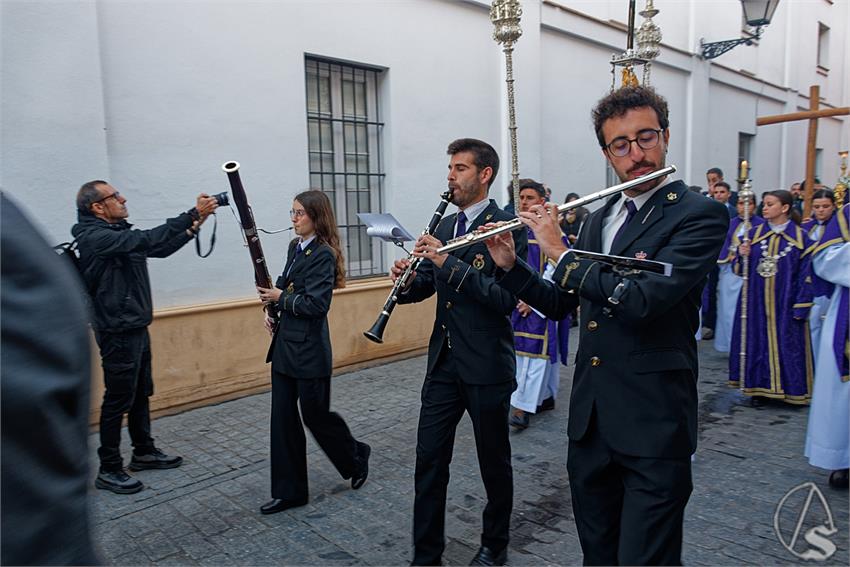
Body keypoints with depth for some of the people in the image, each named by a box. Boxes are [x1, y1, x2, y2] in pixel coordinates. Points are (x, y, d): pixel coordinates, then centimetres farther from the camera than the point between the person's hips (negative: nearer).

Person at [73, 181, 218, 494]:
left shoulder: (120, 234, 11)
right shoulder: (94, 237, -18)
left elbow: (160, 248, 11)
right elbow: (147, 239, -29)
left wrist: (194, 225, -1)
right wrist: (192, 215, -28)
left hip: (136, 327, 9)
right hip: (117, 332, -9)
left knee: (141, 393, 17)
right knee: (118, 400, 0)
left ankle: (144, 452, 31)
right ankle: (109, 470, 13)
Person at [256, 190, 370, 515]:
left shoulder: (323, 254, -15)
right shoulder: (295, 247, 10)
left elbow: (317, 304, -22)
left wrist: (281, 298, -13)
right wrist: (272, 306, 4)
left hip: (309, 349, -8)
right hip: (285, 345, 8)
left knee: (315, 414, 6)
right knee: (283, 417, 9)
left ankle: (356, 457, 33)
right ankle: (289, 491, 20)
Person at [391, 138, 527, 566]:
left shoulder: (507, 226, -11)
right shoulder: (444, 226, 10)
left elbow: (506, 298, -22)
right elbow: (426, 285, 14)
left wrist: (448, 262, -26)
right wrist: (406, 279, -9)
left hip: (487, 366, -6)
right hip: (443, 362, 6)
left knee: (493, 460, 13)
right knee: (429, 458, 8)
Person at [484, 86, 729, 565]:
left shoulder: (700, 215, -11)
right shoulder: (597, 219, 10)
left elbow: (642, 299, -26)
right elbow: (560, 303, 15)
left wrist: (561, 253, -16)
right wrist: (510, 265, 0)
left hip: (654, 426, -6)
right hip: (589, 418, 7)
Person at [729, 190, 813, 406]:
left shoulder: (800, 237, -1)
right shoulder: (754, 233, 6)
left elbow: (804, 274, -2)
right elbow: (740, 269, 8)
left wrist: (801, 307, -8)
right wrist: (743, 256, -14)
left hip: (785, 304, -2)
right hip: (756, 303, 2)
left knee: (786, 345, 3)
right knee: (757, 343, 6)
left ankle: (788, 388, 17)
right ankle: (759, 387, 17)